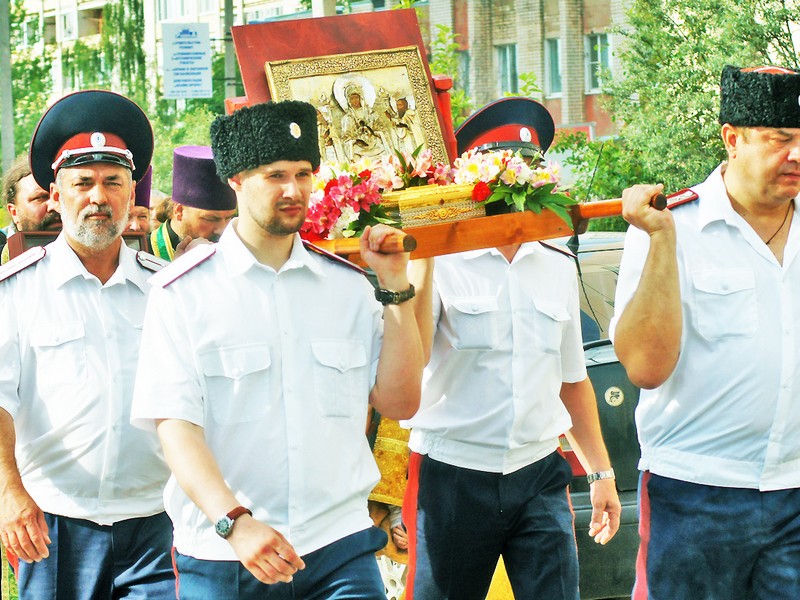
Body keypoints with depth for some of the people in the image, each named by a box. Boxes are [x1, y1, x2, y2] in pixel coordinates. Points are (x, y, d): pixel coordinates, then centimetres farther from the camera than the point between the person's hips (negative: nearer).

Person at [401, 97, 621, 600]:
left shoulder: (559, 269, 12)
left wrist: (602, 471, 19)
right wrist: (420, 269, -21)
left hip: (540, 480, 4)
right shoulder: (442, 265, -5)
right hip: (453, 479, -4)